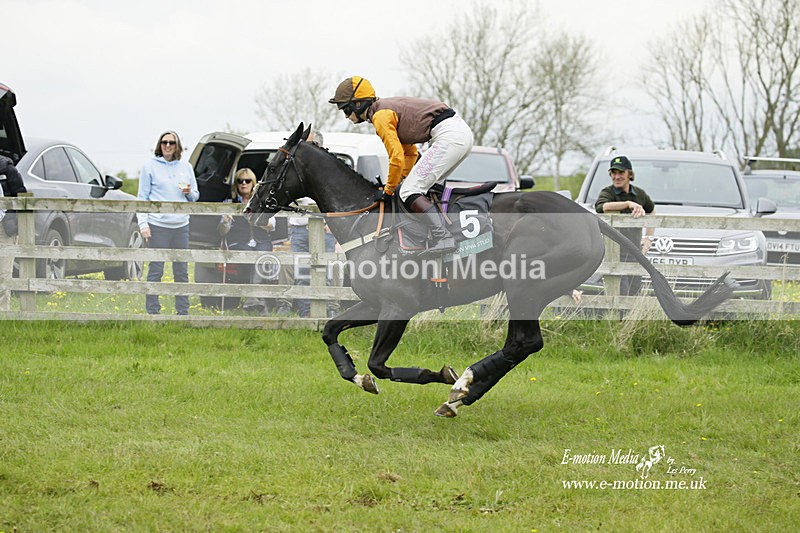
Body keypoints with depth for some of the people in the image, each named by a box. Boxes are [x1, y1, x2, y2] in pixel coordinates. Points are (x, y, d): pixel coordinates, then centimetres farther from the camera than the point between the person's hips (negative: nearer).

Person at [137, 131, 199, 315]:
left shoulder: (186, 167, 12)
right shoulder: (150, 166, 2)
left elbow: (195, 196, 18)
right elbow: (143, 197, 1)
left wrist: (189, 192, -5)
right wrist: (143, 224, -7)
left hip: (181, 225, 4)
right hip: (157, 225, -4)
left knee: (182, 271, 7)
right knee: (155, 271, -2)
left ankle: (183, 310, 13)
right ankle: (153, 311, 3)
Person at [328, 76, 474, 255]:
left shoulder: (380, 116, -7)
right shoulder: (389, 108, 24)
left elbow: (397, 157, -13)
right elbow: (410, 153, 30)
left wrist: (389, 190, -1)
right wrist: (402, 178, 22)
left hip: (449, 136, -10)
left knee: (410, 192, -12)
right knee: (429, 188, 24)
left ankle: (443, 238, -24)